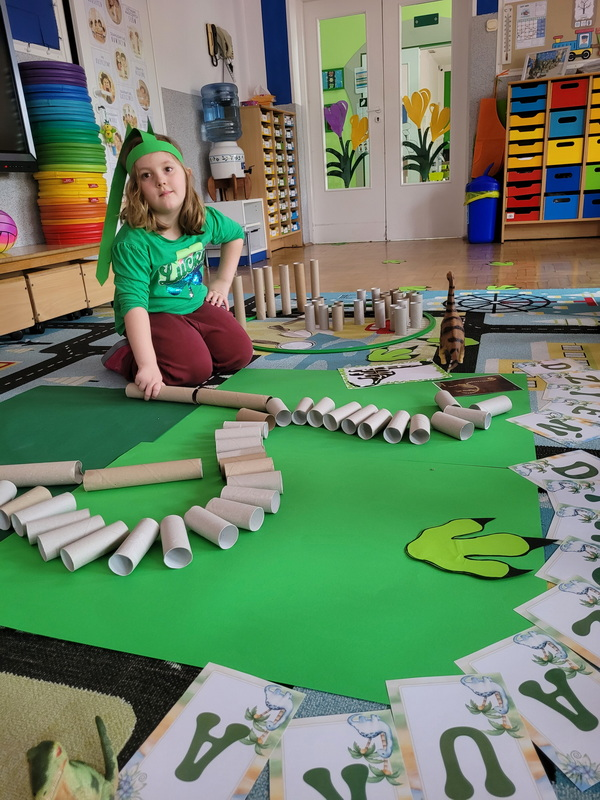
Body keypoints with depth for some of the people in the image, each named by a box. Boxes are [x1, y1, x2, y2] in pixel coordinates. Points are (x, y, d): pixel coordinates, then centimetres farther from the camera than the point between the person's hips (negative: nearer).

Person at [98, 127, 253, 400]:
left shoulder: (207, 219, -7)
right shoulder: (132, 242, -26)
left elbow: (236, 234, 17)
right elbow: (133, 303, -33)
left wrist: (223, 281, 8)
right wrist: (147, 364, -41)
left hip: (196, 304, 6)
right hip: (153, 315, -6)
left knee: (239, 354, -8)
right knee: (195, 369, -24)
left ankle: (179, 345, 16)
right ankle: (123, 355, 1)